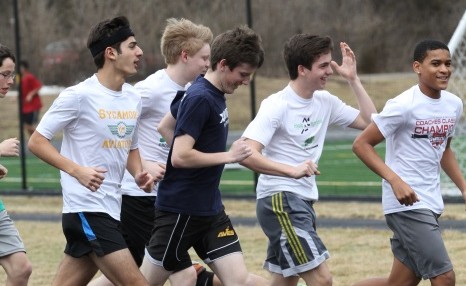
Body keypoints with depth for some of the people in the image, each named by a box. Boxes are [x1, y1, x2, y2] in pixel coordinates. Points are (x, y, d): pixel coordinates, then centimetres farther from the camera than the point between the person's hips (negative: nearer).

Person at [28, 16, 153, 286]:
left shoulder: (133, 98, 10)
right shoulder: (79, 96, -12)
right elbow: (37, 142, -9)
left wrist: (139, 175, 4)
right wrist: (78, 170, -21)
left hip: (112, 210, 8)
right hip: (87, 210, -8)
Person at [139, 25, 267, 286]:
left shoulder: (216, 96, 8)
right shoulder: (200, 98, -19)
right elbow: (180, 156, -25)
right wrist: (228, 156, -19)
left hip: (210, 210, 9)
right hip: (181, 212, -9)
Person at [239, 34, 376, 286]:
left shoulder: (325, 102, 8)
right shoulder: (277, 106, -15)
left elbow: (369, 121, 11)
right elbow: (245, 154, -24)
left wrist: (352, 79, 4)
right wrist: (292, 170, -35)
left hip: (304, 201, 9)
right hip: (279, 200, -9)